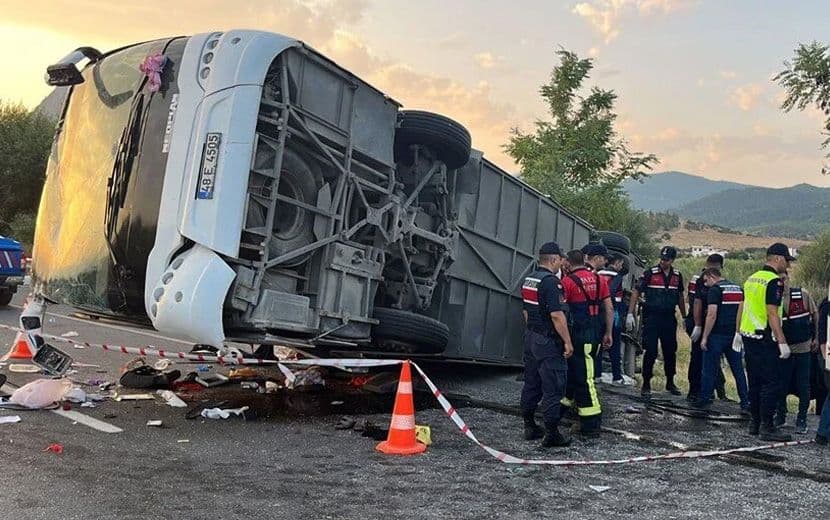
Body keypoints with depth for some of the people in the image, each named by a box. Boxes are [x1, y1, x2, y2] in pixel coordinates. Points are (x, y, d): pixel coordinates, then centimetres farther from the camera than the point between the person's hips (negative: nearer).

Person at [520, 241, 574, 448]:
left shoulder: (528, 280, 11)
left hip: (531, 338, 9)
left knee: (531, 384, 14)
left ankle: (529, 426, 22)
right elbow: (557, 315, -22)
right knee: (553, 388, -3)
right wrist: (567, 341, -17)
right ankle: (551, 434, 1)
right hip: (549, 341, -9)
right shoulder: (551, 282, -18)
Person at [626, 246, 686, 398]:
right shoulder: (650, 273, -7)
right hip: (651, 318, -4)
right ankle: (646, 384, 5)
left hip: (669, 318, 4)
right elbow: (636, 293, -6)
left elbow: (680, 297, 20)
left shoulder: (677, 276, 8)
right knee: (651, 352, -5)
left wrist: (684, 317, 21)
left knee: (670, 352, 11)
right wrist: (630, 314, -12)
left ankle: (670, 383, 26)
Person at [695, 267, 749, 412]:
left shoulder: (714, 290, -9)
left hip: (717, 335, -6)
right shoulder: (738, 288, 14)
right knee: (738, 369, 10)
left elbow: (712, 315, -16)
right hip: (734, 335, 6)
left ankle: (705, 399, 11)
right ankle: (746, 403, 10)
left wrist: (704, 337, -13)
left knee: (709, 369, 4)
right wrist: (738, 332, 16)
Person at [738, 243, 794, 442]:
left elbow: (743, 309, 18)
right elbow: (772, 314, -19)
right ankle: (767, 427, -1)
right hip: (765, 340, -9)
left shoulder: (752, 278, 14)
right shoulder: (774, 281, -14)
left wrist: (739, 333, 23)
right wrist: (782, 342, -19)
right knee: (772, 384, -3)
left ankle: (755, 422, 21)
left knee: (755, 382, 15)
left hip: (748, 336, 9)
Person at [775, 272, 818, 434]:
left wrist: (815, 337, 7)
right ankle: (780, 416, 25)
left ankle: (802, 421, 17)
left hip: (803, 349, 0)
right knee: (781, 386, 6)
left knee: (803, 387, 3)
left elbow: (815, 315, 8)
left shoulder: (802, 295, -5)